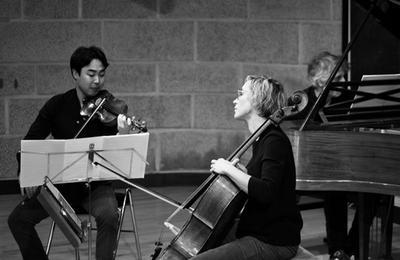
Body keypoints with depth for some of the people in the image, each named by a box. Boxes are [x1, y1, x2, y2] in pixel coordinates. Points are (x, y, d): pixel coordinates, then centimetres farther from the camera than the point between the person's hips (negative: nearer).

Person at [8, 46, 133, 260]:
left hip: (96, 185, -3)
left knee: (109, 216, -33)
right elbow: (31, 140, 4)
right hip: (61, 183, 3)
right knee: (18, 218, -12)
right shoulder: (57, 105, 0)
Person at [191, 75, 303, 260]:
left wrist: (228, 169, -21)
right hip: (258, 232, 10)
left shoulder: (275, 141, -16)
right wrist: (238, 168, 9)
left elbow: (265, 193, -29)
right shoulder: (262, 139, 14)